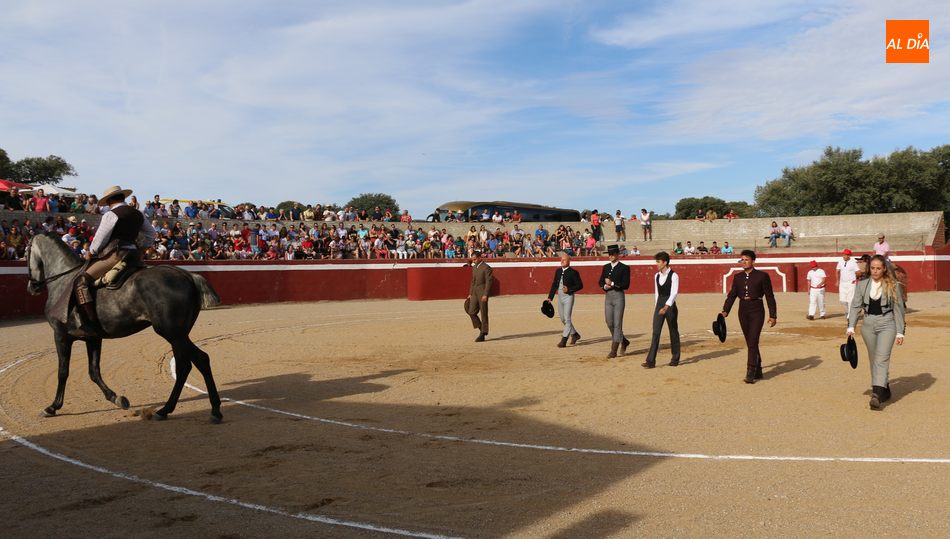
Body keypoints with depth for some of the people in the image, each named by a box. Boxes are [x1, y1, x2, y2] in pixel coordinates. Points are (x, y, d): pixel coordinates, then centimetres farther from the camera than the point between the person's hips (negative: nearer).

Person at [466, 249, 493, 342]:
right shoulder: (474, 267, 14)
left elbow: (488, 282, -14)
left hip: (482, 292, -8)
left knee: (484, 314, -1)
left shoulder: (486, 268, -10)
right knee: (471, 312, 3)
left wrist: (485, 295, -19)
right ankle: (481, 329, 18)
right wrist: (470, 293, 18)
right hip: (474, 292, 8)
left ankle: (483, 334, 3)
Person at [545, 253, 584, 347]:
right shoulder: (558, 271, 10)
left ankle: (564, 340, -7)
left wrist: (569, 289, -19)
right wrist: (550, 297, 9)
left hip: (568, 296, -7)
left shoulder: (573, 272, -8)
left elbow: (580, 285, -8)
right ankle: (575, 334, 35)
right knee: (563, 319, 16)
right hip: (560, 297, 7)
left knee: (567, 318, -9)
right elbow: (554, 284, 14)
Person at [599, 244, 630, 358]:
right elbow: (601, 282, 15)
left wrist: (612, 283, -15)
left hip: (618, 296, -6)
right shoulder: (606, 267, 13)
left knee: (617, 323, -5)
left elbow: (626, 285, -11)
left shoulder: (624, 268, -4)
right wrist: (605, 286, -6)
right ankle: (623, 341, 30)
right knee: (610, 323, 8)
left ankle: (613, 351, -4)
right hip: (608, 296, 6)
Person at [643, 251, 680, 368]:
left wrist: (666, 307, -28)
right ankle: (651, 361, -7)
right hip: (659, 305, 5)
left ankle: (675, 359, 22)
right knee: (656, 332, -3)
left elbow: (674, 293, -19)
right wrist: (657, 306, 14)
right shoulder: (656, 276, 8)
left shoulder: (673, 276, -11)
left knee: (673, 332, 7)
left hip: (670, 306, -5)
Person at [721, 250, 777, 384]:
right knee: (750, 342, 11)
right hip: (743, 311, 5)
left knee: (753, 342, -13)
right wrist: (725, 311, -5)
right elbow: (732, 295, 7)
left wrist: (772, 315, -5)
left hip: (756, 310, -5)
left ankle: (750, 374, -13)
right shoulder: (738, 277, 9)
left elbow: (769, 296, -2)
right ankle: (758, 371, 22)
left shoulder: (762, 276, -3)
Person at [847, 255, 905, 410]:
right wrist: (851, 326, -7)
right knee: (873, 360, 11)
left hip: (887, 325, -4)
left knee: (882, 358, -16)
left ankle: (876, 394, -25)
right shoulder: (862, 285, 5)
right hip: (868, 326, 4)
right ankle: (884, 390, 28)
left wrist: (900, 332, -2)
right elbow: (855, 306, 4)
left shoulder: (893, 286, -2)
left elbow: (898, 309, 0)